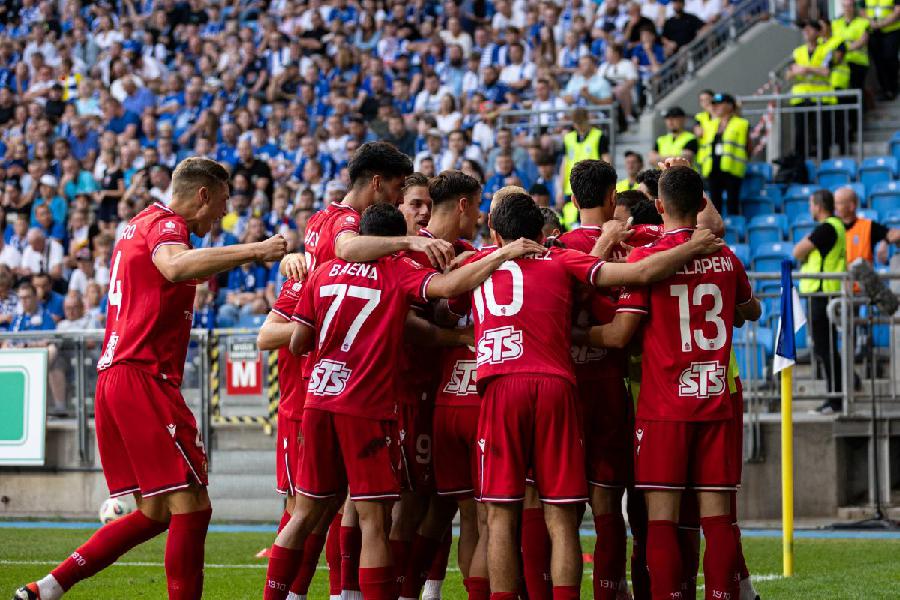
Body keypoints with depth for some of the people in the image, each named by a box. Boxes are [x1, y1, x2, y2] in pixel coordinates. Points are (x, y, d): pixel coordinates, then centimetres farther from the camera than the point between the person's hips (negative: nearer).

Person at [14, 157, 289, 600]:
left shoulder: (142, 223, 23)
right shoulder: (165, 224, -6)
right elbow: (174, 266, -30)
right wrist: (253, 251, -34)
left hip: (113, 377, 10)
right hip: (144, 376, -10)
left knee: (155, 513, 12)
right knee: (191, 506, -9)